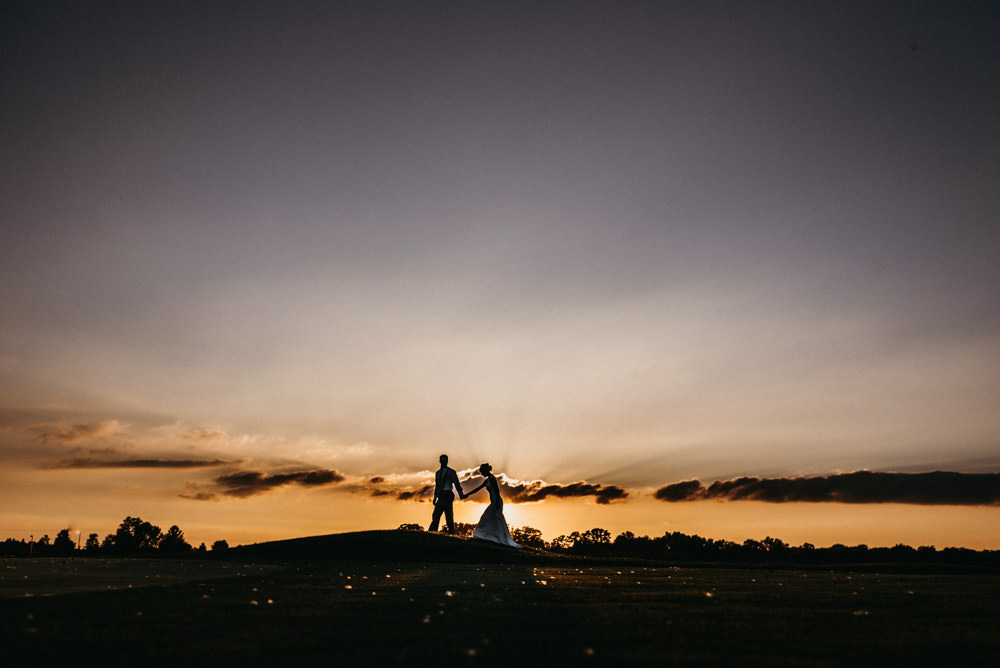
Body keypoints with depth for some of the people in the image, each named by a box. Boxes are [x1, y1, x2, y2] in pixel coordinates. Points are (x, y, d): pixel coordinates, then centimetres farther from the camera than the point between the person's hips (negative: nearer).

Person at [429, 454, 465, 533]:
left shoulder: (451, 471, 1)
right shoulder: (438, 472, 19)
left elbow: (457, 484, -6)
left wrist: (461, 494, -20)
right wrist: (435, 497, 17)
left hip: (447, 495, -5)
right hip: (440, 496, 5)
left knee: (449, 516, -6)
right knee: (435, 516, 2)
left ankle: (451, 533, -3)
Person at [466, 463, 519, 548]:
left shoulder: (492, 478, -11)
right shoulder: (487, 480, 19)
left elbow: (497, 490, -19)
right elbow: (478, 488, 26)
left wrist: (497, 503, -24)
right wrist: (468, 494, 28)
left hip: (496, 502, -9)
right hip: (494, 502, 9)